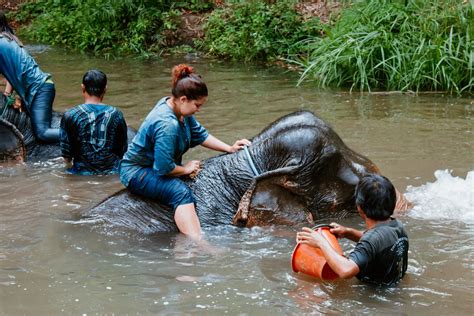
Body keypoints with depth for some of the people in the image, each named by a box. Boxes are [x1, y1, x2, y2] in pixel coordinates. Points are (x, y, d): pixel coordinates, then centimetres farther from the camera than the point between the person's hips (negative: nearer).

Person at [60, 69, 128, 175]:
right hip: (112, 172, 2)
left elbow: (66, 157, -2)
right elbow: (122, 151, 6)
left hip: (82, 174, -1)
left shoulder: (70, 116, -6)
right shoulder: (116, 115, -1)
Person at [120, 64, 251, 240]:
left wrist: (230, 149, 6)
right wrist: (186, 169, -12)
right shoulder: (167, 124, -31)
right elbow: (164, 168, -30)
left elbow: (200, 135, 13)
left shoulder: (181, 111, 0)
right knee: (181, 192, -33)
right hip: (137, 173, -11)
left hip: (157, 166, 11)